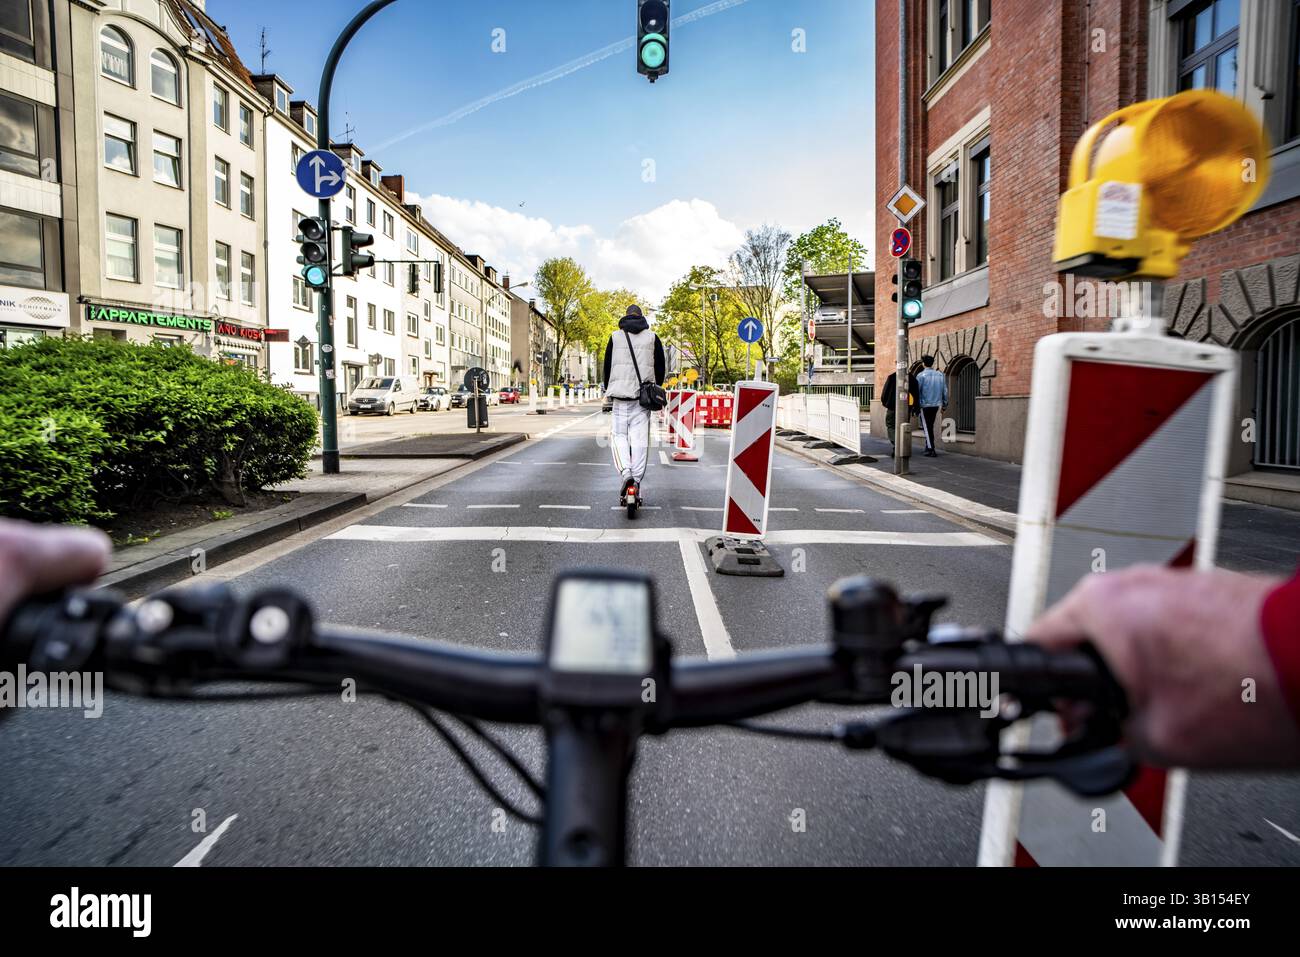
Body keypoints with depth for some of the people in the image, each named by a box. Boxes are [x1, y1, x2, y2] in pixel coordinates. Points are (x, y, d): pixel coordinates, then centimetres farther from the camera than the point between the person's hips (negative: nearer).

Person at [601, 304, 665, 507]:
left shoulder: (615, 337, 9)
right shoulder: (652, 338, 10)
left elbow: (607, 366, 10)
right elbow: (661, 367, 10)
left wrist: (608, 392, 20)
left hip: (620, 394, -1)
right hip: (643, 397, 1)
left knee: (619, 436, 3)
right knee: (640, 439, 0)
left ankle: (625, 472, -20)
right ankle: (636, 480, -3)